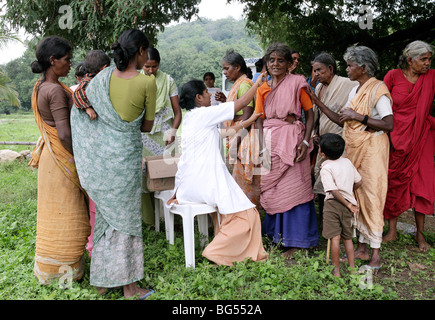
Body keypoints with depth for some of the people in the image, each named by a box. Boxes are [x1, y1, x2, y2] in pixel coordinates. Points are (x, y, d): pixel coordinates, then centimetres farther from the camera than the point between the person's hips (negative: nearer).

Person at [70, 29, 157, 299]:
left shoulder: (103, 77, 1)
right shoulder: (147, 82, -12)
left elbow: (81, 109, 10)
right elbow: (147, 126, -3)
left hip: (98, 154, 5)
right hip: (125, 154, -5)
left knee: (106, 214, 17)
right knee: (125, 217, 7)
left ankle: (102, 281, 29)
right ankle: (128, 286, 18)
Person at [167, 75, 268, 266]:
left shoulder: (190, 117, 17)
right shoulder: (204, 114, -9)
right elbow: (242, 103, -4)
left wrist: (248, 121, 25)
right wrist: (258, 83, 10)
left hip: (187, 184, 10)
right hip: (206, 181, -10)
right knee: (247, 216, -3)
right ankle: (216, 253, -2)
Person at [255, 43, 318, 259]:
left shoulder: (296, 83, 0)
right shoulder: (262, 89, 12)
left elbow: (310, 113, -2)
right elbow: (260, 119, 13)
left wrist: (306, 141, -13)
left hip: (292, 139, -4)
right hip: (270, 141, 5)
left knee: (293, 189, -2)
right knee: (271, 189, 9)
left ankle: (296, 240, 10)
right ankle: (277, 234, 26)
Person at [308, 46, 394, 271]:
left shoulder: (378, 89, -11)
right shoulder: (355, 91, 14)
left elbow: (389, 125, -19)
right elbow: (342, 121, 12)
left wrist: (358, 116, -17)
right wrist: (317, 102, 11)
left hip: (371, 149, -8)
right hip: (353, 149, 8)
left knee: (371, 197, -5)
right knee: (356, 197, 9)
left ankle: (376, 255, 4)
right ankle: (362, 248, 19)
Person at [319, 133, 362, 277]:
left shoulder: (326, 168, -10)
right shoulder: (347, 162, 8)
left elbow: (334, 191, -18)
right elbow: (359, 182, 13)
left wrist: (348, 204, -10)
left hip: (333, 203, -6)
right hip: (348, 202, 6)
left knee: (335, 237, -2)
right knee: (347, 237, 17)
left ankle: (336, 271, 3)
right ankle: (352, 268, 20)